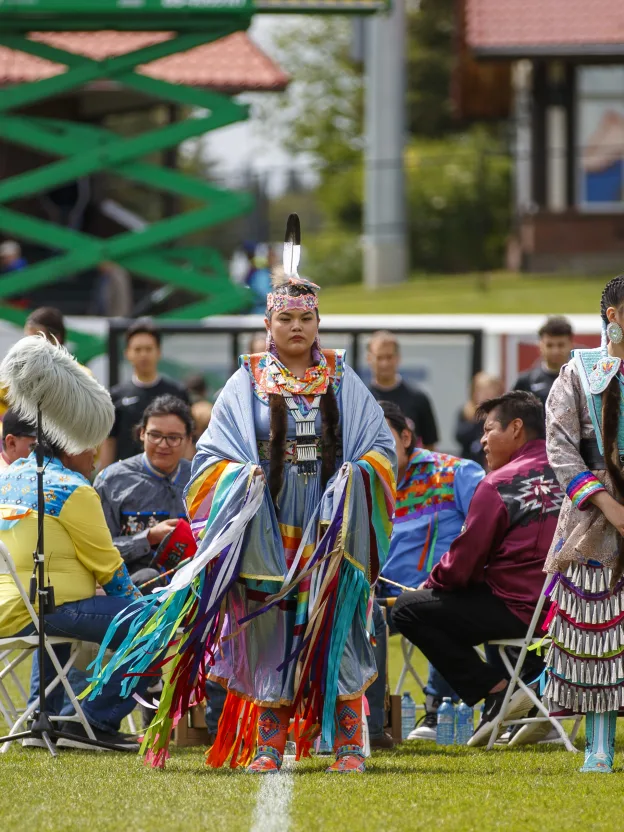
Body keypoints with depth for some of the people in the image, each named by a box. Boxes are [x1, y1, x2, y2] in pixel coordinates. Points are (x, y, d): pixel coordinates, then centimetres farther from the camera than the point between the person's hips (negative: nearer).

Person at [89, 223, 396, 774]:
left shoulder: (343, 381, 10)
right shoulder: (246, 384, 7)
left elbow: (381, 440, 9)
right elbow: (213, 453, 6)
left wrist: (359, 471, -10)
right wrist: (243, 476, -13)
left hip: (331, 530, 0)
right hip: (266, 534, 0)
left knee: (335, 626, -6)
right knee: (269, 629, -3)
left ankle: (348, 742, -3)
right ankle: (269, 743, 4)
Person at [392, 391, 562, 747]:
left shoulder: (499, 484, -12)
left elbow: (463, 563, -9)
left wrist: (432, 583, 14)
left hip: (520, 610, -8)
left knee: (408, 610, 1)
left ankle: (497, 691, -4)